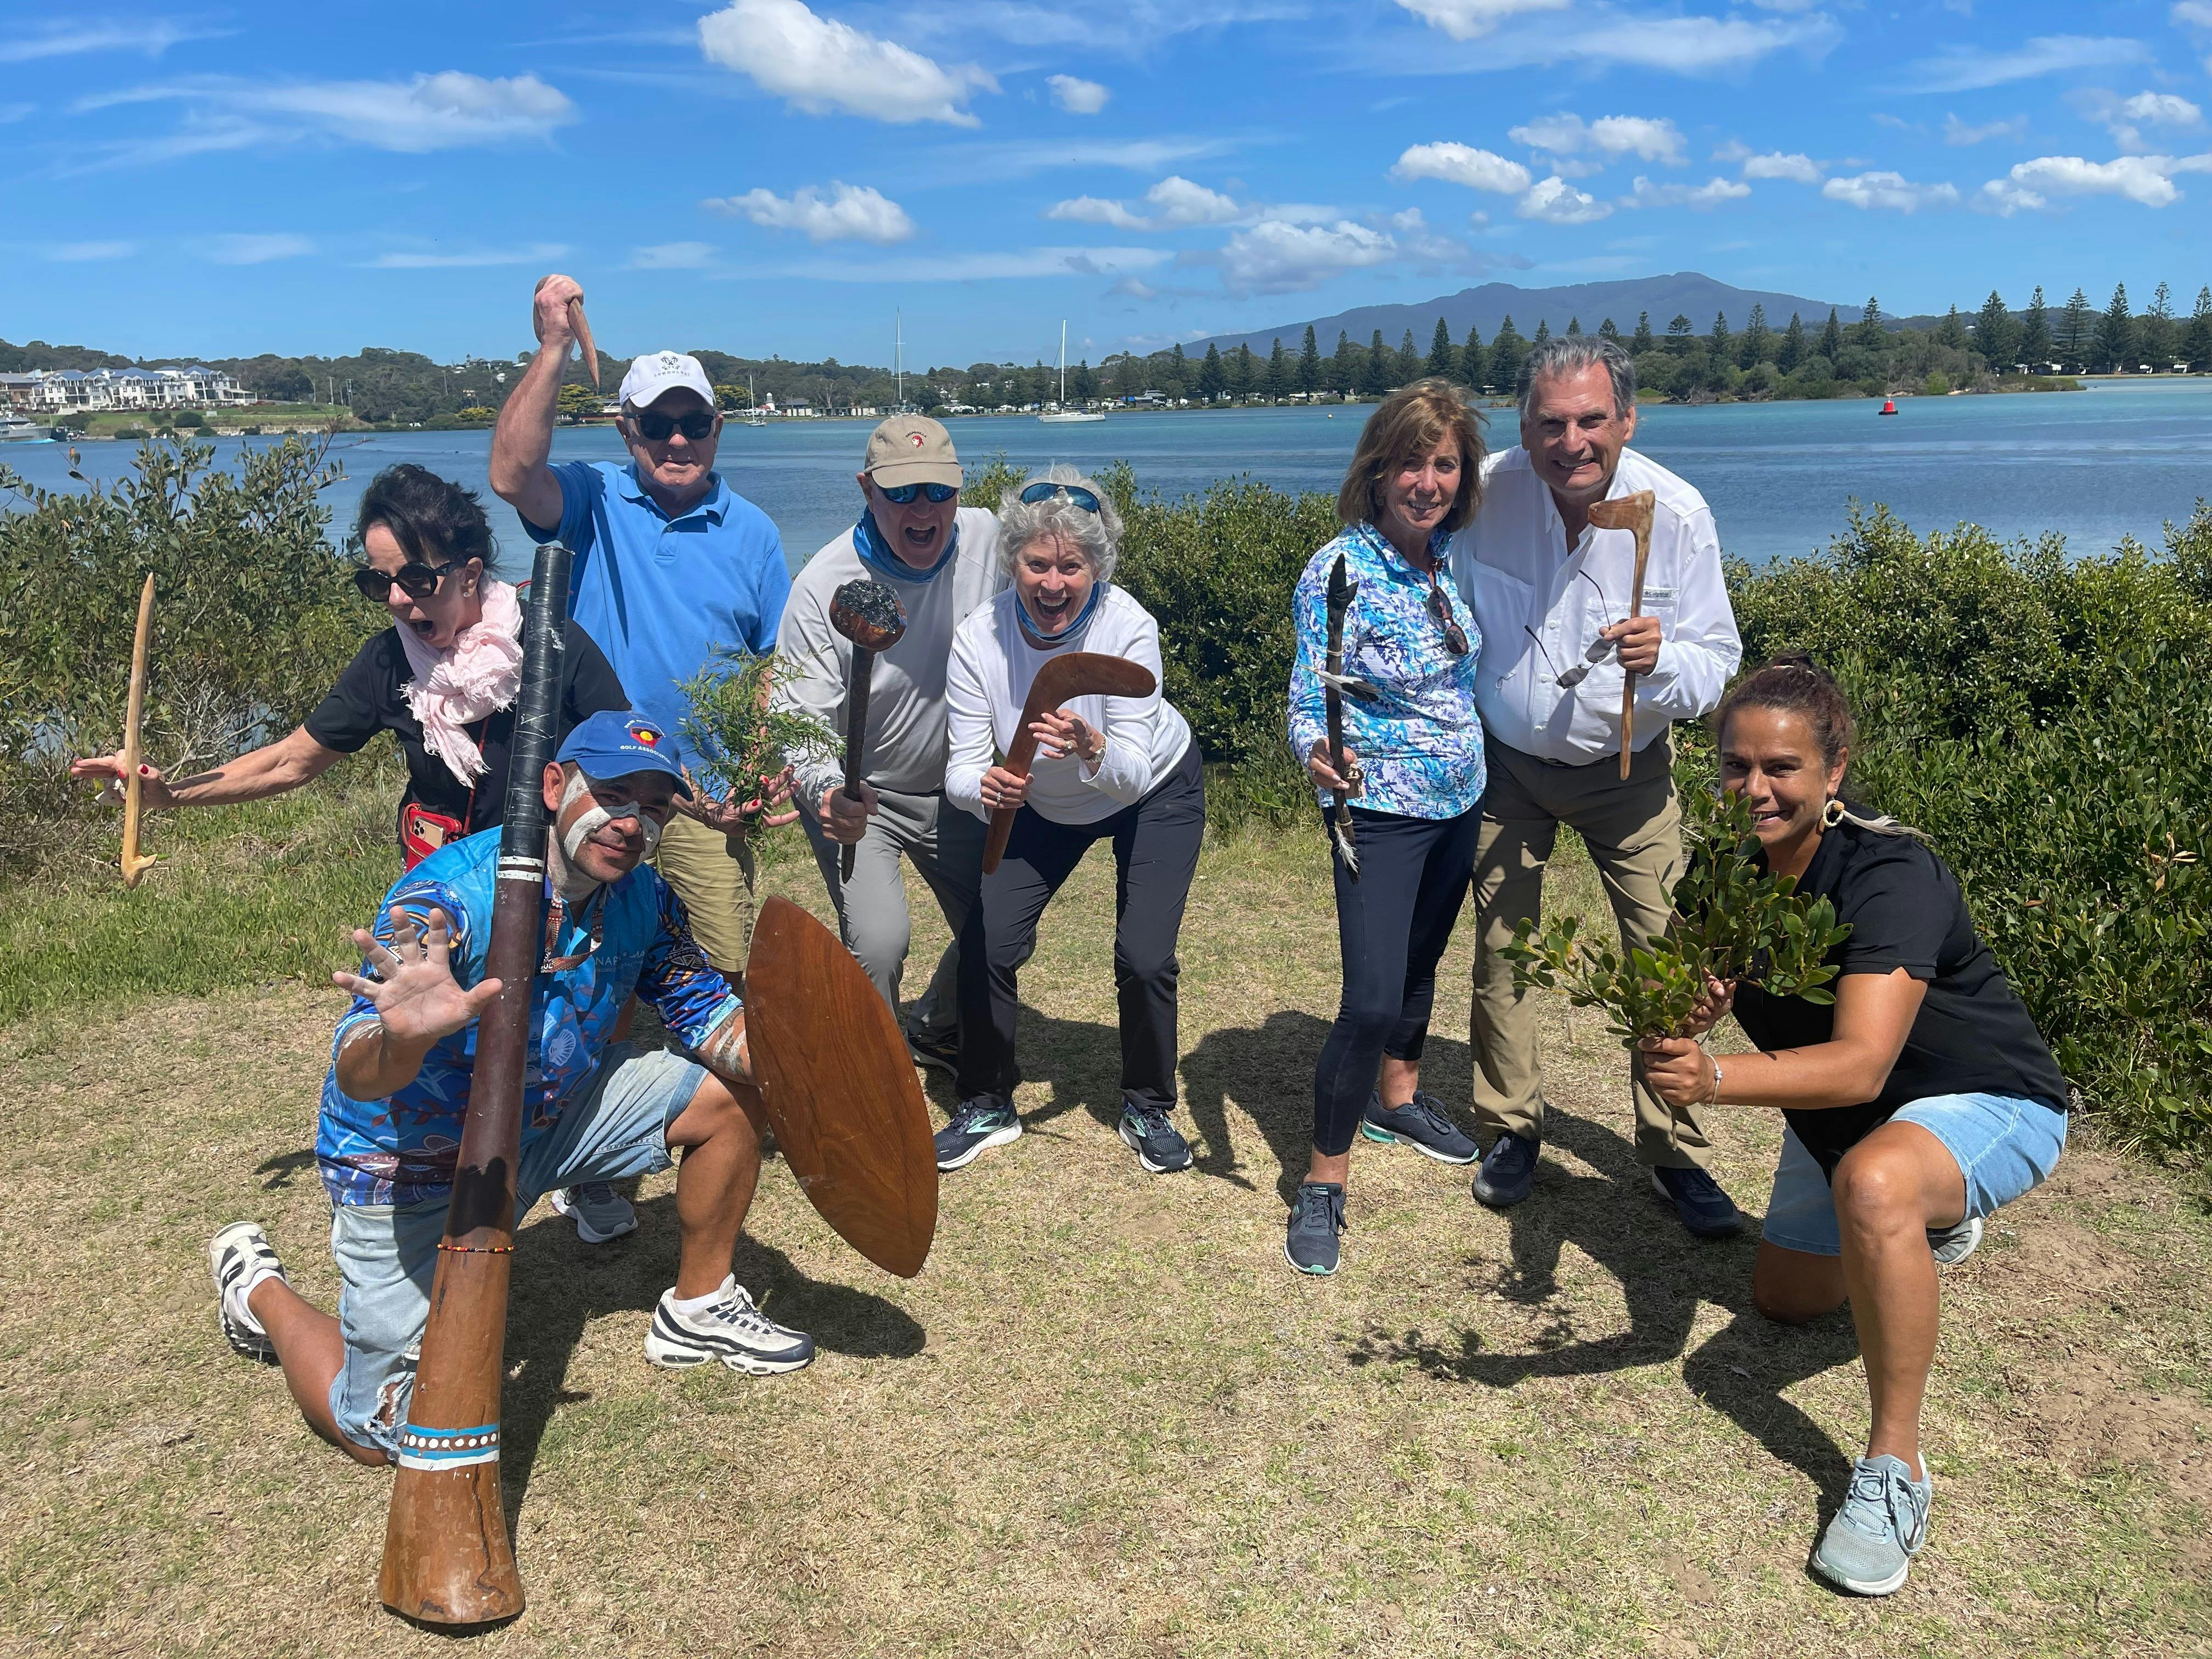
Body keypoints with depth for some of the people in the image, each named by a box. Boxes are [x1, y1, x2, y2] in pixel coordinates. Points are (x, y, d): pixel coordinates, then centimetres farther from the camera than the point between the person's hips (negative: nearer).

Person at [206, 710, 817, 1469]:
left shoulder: (642, 900, -12)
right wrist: (403, 1038, -62)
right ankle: (259, 1290, 25)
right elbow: (357, 1081, -38)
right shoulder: (448, 899, -30)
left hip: (547, 1118, 6)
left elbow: (702, 1006, -1)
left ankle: (699, 1308, 14)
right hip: (412, 1160, -5)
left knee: (732, 1091, -5)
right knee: (380, 1430, -3)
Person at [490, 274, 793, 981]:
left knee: (727, 979, 2)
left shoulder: (752, 532, 6)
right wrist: (554, 346, -21)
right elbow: (512, 475, -20)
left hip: (708, 802, 1)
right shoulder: (593, 499, 2)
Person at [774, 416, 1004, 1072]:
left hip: (954, 789, 5)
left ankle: (936, 1032, 40)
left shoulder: (987, 539, -14)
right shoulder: (824, 587, -24)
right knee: (879, 939, -22)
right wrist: (827, 793, -45)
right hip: (857, 796, -4)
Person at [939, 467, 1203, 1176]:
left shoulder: (1128, 627, -33)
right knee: (987, 945, -6)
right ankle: (987, 1106, 17)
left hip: (1156, 794, -2)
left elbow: (1135, 771, -36)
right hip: (1047, 805, 3)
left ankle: (1148, 1109, 15)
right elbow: (962, 769, -26)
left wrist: (1093, 749, -57)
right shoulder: (979, 638, -27)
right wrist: (985, 789, -49)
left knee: (1145, 958, -12)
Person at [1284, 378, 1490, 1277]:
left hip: (1460, 803, 7)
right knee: (1371, 1001, -13)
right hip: (1382, 811, -7)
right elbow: (1308, 701, -21)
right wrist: (1319, 754, -41)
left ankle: (1398, 1098, 47)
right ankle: (1323, 1182, 2)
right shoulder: (1338, 571, -19)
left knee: (1421, 963, 23)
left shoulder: (1451, 555, 0)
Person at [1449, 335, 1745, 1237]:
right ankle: (1512, 1128, 25)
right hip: (1508, 762, 1)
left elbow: (1718, 667, -16)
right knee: (1500, 946, 6)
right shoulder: (1486, 497, -18)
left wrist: (1661, 660, -38)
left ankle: (1675, 1152, 12)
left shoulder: (1677, 513, -19)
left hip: (1628, 766, 0)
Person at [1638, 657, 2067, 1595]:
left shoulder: (1890, 875, -34)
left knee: (1874, 1182, -41)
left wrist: (1716, 1080, -60)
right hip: (1835, 1112, 7)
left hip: (1990, 1102, -7)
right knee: (1786, 1300, 20)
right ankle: (1931, 1223, 48)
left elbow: (1861, 1066, -44)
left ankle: (1894, 1467, -24)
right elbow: (1701, 993, -16)